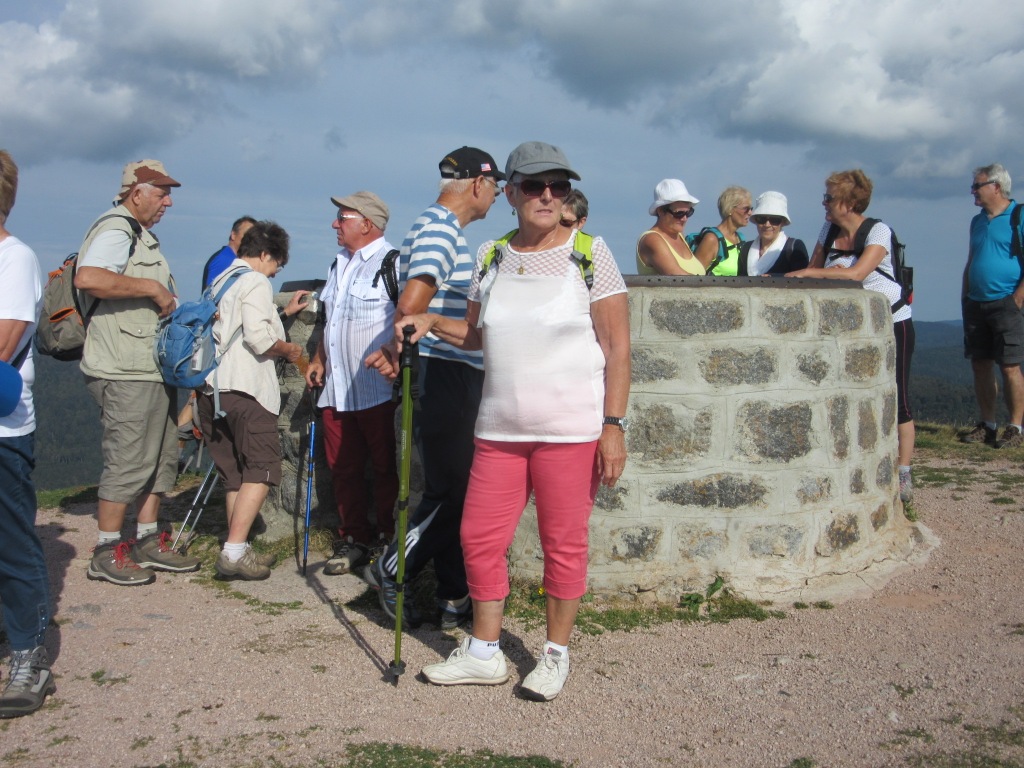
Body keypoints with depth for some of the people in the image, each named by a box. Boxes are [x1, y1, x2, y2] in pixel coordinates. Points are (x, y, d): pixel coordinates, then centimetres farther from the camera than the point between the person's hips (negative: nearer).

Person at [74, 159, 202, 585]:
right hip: (127, 372, -11)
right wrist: (152, 287, -24)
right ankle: (106, 553, 1)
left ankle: (149, 541, 21)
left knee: (161, 457, 13)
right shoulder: (116, 231, -11)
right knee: (128, 461, -7)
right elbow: (89, 278, -31)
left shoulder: (143, 237, 22)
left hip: (155, 369, 11)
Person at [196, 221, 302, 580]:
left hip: (211, 388, 9)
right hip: (244, 388, -9)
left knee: (235, 474, 12)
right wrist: (287, 349, 1)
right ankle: (234, 552, -13)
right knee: (261, 469, -6)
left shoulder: (219, 282, 22)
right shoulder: (255, 282, -5)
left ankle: (237, 552, 14)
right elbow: (258, 338, -17)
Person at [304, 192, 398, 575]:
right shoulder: (339, 265, 19)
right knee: (343, 468, 11)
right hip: (337, 388, 8)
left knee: (386, 468, 1)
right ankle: (354, 540, 22)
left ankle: (391, 540, 10)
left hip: (378, 390, -8)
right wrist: (319, 358, 19)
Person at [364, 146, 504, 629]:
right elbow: (410, 306, -26)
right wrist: (396, 353, -14)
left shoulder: (442, 228, 18)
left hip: (458, 378, 10)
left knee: (454, 491, 12)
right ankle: (389, 571, 14)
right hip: (443, 376, -10)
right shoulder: (440, 229, -15)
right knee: (449, 492, -2)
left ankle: (454, 598, 19)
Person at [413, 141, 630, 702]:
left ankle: (556, 654, 22)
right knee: (479, 536, 7)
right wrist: (430, 323, 3)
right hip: (499, 428, 5)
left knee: (563, 543, 4)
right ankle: (484, 654, 23)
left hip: (571, 430, -4)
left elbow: (617, 347, -5)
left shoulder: (590, 254, -4)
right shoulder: (490, 257, 9)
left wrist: (614, 426, -12)